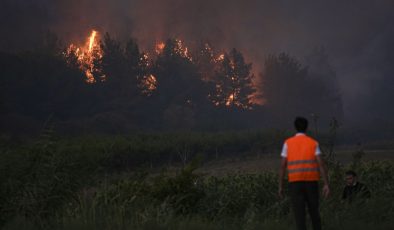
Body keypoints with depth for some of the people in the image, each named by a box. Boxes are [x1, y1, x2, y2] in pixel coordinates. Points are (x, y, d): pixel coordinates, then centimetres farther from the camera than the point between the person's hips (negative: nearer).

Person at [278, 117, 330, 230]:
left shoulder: (288, 143, 4)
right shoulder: (313, 143, 4)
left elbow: (282, 166, -1)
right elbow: (321, 164, -7)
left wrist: (280, 186, 4)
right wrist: (326, 185, -8)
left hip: (295, 183, -1)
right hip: (311, 183, 1)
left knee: (299, 215, -3)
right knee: (314, 211, 18)